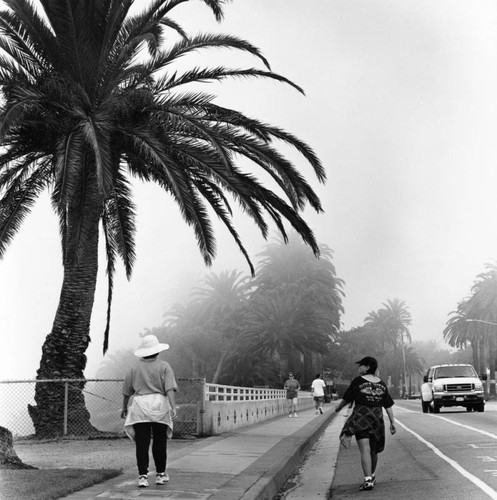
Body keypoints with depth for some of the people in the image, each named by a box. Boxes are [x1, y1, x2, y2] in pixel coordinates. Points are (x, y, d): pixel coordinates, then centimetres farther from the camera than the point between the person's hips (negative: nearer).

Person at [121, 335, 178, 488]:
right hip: (160, 406, -1)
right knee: (159, 442, 11)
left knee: (141, 443, 2)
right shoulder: (164, 366, 2)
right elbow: (170, 389, -10)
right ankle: (160, 474, 20)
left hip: (140, 406, 1)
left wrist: (124, 408, 27)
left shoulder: (134, 368, 8)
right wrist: (173, 407, -14)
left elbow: (127, 392, 14)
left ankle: (142, 476, -1)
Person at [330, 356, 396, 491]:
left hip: (361, 418, -5)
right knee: (373, 451, 19)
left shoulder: (358, 381, -5)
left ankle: (368, 480, -18)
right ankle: (372, 476, 35)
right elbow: (388, 406, 8)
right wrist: (392, 422, 12)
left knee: (365, 449, -10)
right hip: (377, 419, 5)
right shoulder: (381, 384, 9)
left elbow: (346, 399, 1)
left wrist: (336, 410, 16)